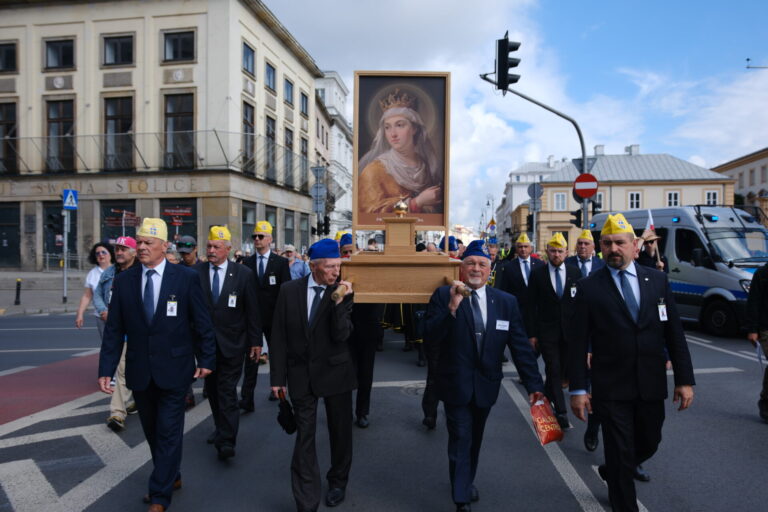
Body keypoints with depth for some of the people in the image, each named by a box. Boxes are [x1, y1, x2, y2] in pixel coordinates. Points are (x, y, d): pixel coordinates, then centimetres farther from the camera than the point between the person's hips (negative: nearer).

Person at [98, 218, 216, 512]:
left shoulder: (187, 277, -8)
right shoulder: (123, 280, 1)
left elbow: (202, 323, -3)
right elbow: (114, 329, 2)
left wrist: (206, 360, -1)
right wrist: (106, 369, -2)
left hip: (173, 370, -4)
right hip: (139, 372, 4)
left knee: (168, 432, 2)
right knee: (152, 431, 18)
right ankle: (171, 477, 39)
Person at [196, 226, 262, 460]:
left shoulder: (243, 273, -5)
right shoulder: (196, 271, -2)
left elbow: (252, 310, -1)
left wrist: (256, 341, -1)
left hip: (231, 344, -3)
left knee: (227, 391, -4)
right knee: (212, 389, 16)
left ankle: (226, 441, 1)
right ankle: (221, 428, 34)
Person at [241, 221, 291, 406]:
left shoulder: (281, 262, -2)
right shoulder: (247, 262, 5)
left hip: (274, 317, -1)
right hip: (252, 316, 1)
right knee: (251, 356, -3)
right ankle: (247, 399, -3)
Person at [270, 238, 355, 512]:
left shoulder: (343, 293, -7)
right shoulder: (289, 290, -4)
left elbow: (341, 336, -17)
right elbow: (279, 336, -1)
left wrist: (339, 302, -28)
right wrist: (278, 376, -2)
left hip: (335, 372, 0)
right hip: (301, 374, 0)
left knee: (340, 432, 15)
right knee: (304, 437, 4)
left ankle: (338, 481, 40)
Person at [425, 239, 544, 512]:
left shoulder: (507, 302, -1)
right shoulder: (443, 295, -9)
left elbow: (520, 346, -2)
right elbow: (432, 336, -17)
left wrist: (534, 384, -5)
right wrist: (452, 307, -29)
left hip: (486, 385, 4)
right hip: (456, 384, -3)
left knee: (474, 439, 22)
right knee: (460, 441, 0)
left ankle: (467, 482, 47)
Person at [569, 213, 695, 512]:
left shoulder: (657, 280, 3)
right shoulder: (588, 288, -6)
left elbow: (675, 333, 4)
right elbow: (578, 343, -7)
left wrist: (685, 379, 1)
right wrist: (578, 389, -9)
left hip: (652, 386, 4)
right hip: (611, 389, -4)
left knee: (649, 444, 21)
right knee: (621, 454, 4)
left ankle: (611, 472, 50)